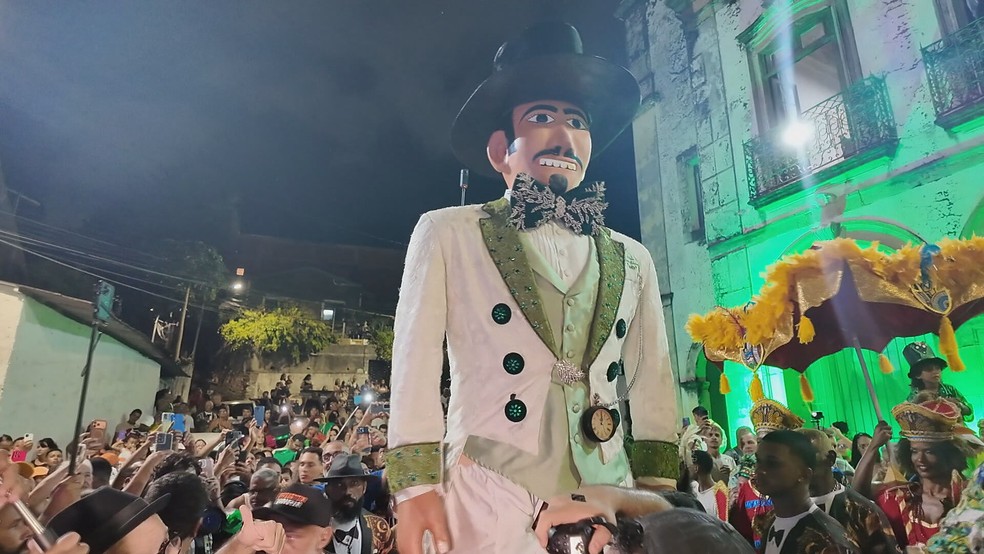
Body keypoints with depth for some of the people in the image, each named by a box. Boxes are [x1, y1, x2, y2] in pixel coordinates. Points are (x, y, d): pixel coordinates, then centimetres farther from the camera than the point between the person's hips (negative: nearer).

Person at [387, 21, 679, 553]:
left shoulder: (632, 260, 12)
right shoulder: (446, 233, 0)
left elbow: (652, 386, 11)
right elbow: (416, 366, -3)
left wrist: (657, 492, 6)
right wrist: (416, 486, -8)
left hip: (608, 502, 4)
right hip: (487, 504, -3)